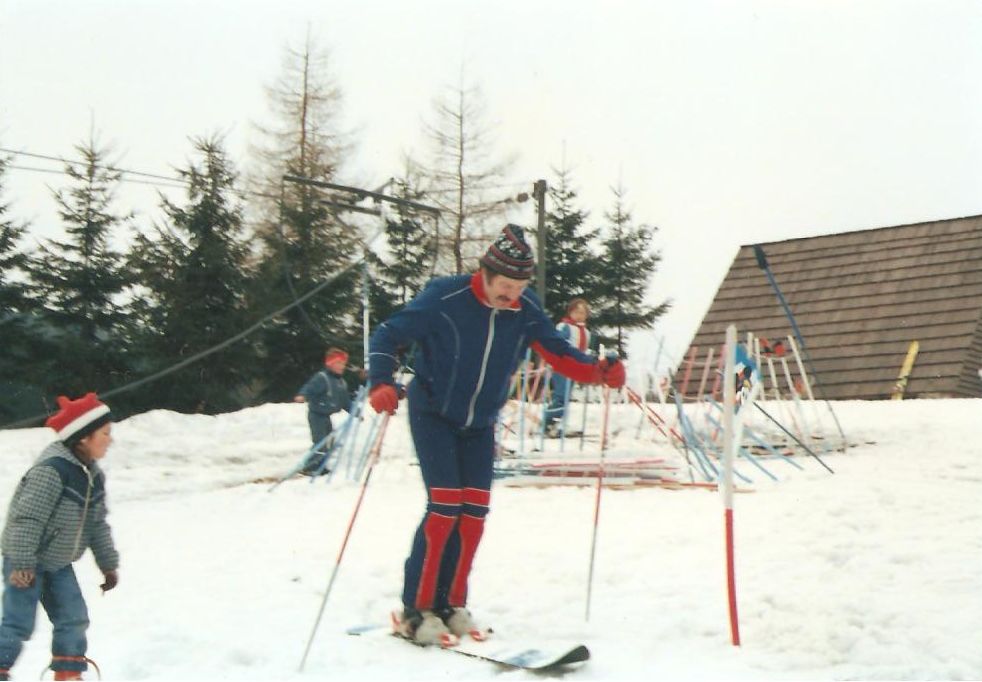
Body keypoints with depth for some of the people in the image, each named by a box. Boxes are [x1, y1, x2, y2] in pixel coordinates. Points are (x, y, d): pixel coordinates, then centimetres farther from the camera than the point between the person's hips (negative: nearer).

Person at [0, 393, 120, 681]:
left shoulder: (93, 476, 2)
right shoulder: (52, 470, -25)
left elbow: (97, 523, 12)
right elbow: (28, 518, -26)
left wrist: (109, 563, 14)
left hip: (58, 562, 8)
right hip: (27, 561, -8)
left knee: (74, 618, 6)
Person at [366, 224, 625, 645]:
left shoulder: (526, 311, -8)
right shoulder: (445, 298, -21)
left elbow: (558, 352, -2)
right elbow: (389, 335, -16)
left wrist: (598, 371, -20)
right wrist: (382, 384, -32)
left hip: (480, 424, 5)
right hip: (434, 416, -5)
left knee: (474, 512, -1)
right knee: (445, 505, -15)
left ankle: (451, 605, 13)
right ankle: (416, 609, -5)